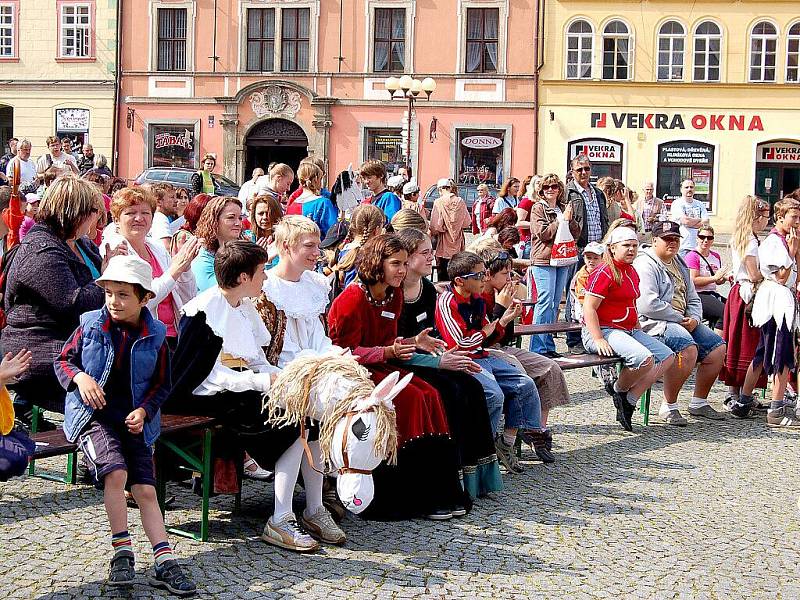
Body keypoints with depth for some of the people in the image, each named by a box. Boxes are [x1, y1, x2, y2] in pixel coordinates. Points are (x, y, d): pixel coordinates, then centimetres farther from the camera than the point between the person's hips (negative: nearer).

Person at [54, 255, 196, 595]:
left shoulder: (154, 337, 1)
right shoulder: (91, 325, 0)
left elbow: (162, 385, 8)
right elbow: (63, 359, 8)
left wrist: (144, 411, -9)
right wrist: (80, 378, -13)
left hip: (135, 420, 2)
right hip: (93, 415, -2)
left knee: (146, 489, -6)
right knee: (115, 472, -26)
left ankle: (165, 565, -6)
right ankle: (121, 554, -13)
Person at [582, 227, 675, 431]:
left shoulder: (631, 272, 17)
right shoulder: (604, 272, -12)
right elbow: (589, 308, -18)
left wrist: (640, 332, 19)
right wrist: (599, 340, -26)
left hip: (629, 331, 10)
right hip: (605, 330, -10)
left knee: (667, 357, 0)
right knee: (645, 358, -31)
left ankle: (629, 400, -3)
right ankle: (619, 389, 0)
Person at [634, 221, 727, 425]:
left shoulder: (679, 265, 22)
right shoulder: (646, 264, -8)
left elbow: (693, 299, 24)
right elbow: (648, 304, -20)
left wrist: (694, 318, 1)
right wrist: (679, 319, -14)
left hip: (682, 322, 10)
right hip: (654, 323, -10)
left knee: (718, 348, -1)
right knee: (688, 348, -33)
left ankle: (699, 403, 12)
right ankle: (669, 407, -21)